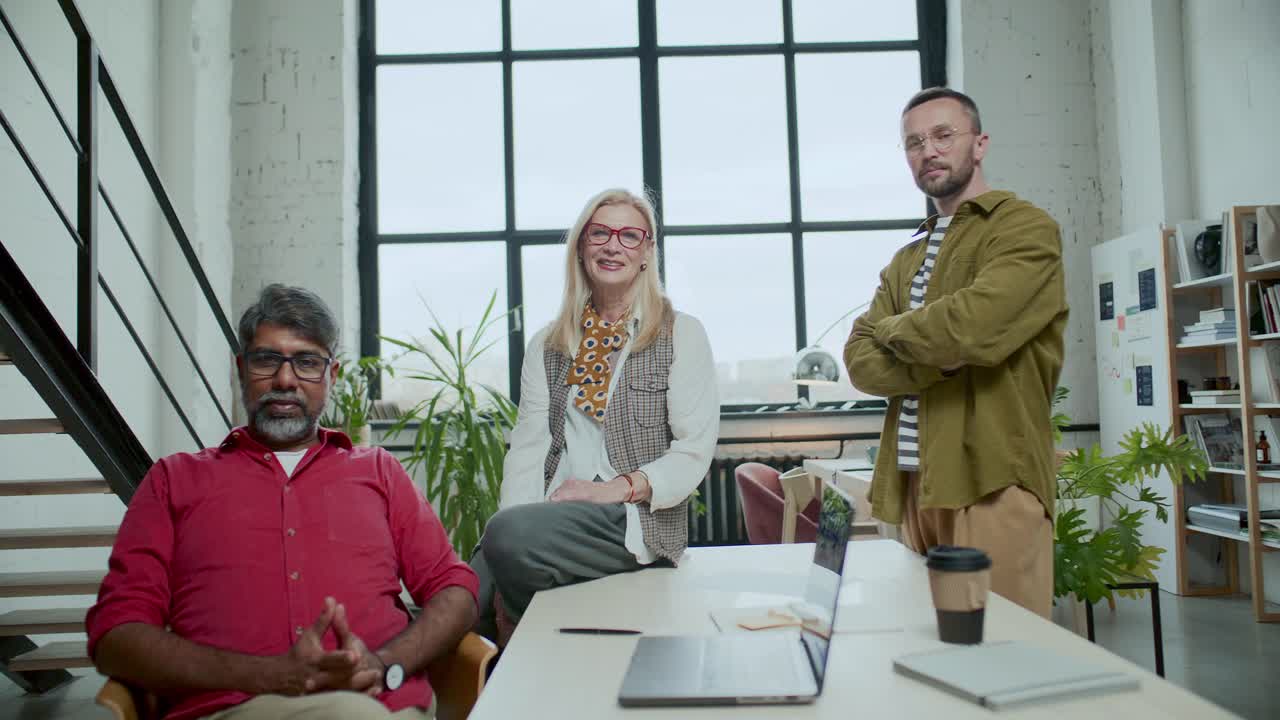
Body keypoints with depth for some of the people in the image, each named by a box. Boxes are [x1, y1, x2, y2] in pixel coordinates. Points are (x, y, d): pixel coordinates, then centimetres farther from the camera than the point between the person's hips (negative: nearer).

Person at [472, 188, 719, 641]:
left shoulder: (681, 336, 5)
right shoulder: (547, 346, 16)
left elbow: (695, 452, -1)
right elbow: (527, 447, 7)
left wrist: (615, 488, -15)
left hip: (634, 519, -3)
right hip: (552, 516, 3)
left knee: (508, 533, -31)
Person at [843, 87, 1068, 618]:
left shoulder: (1024, 229, -2)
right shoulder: (906, 260, 20)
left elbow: (969, 327, -21)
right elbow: (859, 361, 6)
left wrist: (893, 329, 0)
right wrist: (939, 357, -13)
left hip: (992, 482, -6)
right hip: (914, 484, 7)